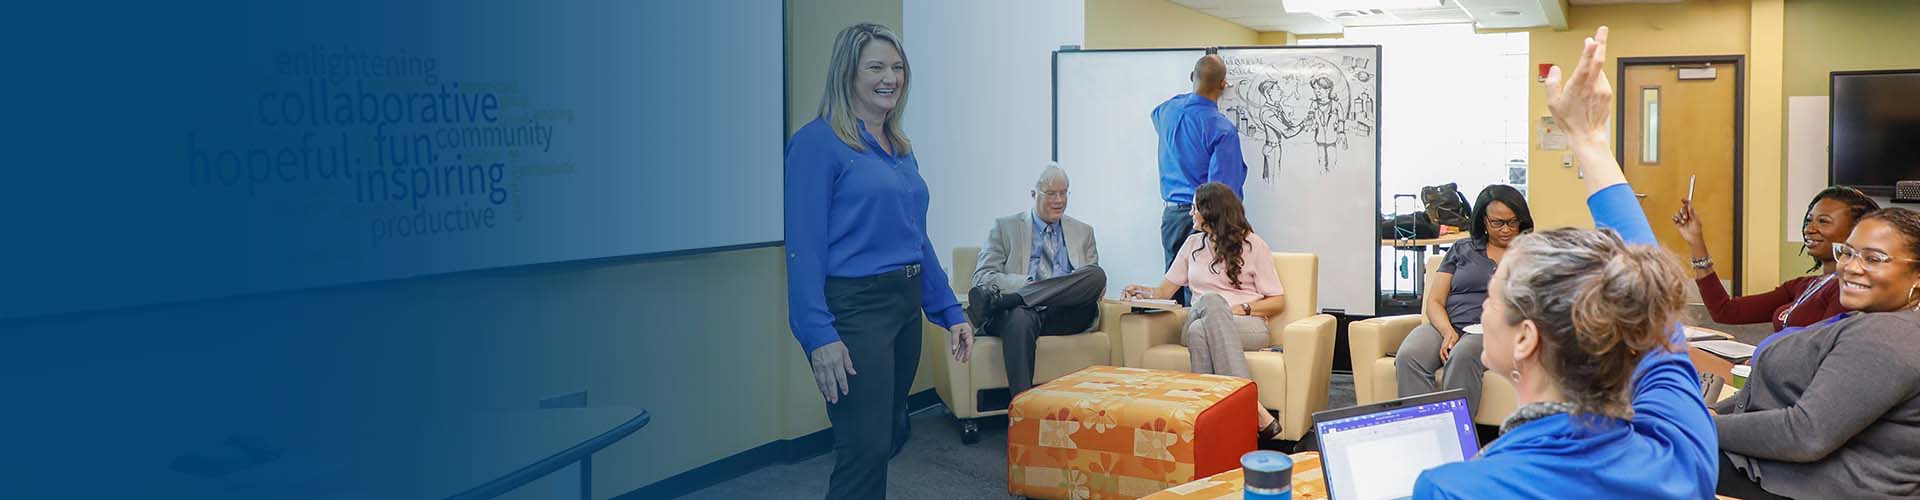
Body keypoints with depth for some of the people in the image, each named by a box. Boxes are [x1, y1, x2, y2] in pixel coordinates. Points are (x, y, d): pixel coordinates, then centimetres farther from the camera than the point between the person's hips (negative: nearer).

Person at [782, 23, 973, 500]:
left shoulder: (900, 149, 14)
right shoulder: (818, 142, -10)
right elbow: (804, 247, -16)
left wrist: (949, 311, 15)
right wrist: (819, 335, -22)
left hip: (906, 305, 8)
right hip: (853, 308, -8)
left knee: (891, 435, 15)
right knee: (866, 447, -8)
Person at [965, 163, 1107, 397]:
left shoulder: (1083, 232, 24)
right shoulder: (1005, 227, 15)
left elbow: (1097, 285, 19)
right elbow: (983, 277, 3)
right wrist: (1029, 283, -13)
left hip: (1066, 316, 3)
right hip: (1023, 311, -3)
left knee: (1096, 275, -29)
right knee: (1019, 317, -41)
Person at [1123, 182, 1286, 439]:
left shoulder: (1252, 245, 8)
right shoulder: (1193, 244, 22)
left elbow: (1278, 302, 7)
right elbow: (1165, 290, 21)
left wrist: (1242, 308, -9)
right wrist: (1143, 292, 0)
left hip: (1248, 326, -3)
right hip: (1201, 321, 3)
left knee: (1199, 331, -37)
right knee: (1210, 300, -36)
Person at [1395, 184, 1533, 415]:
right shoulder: (1463, 249, 23)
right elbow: (1435, 302, 13)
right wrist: (1448, 332, -7)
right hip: (1447, 326, 2)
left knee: (1463, 355, -39)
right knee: (1408, 356, -33)